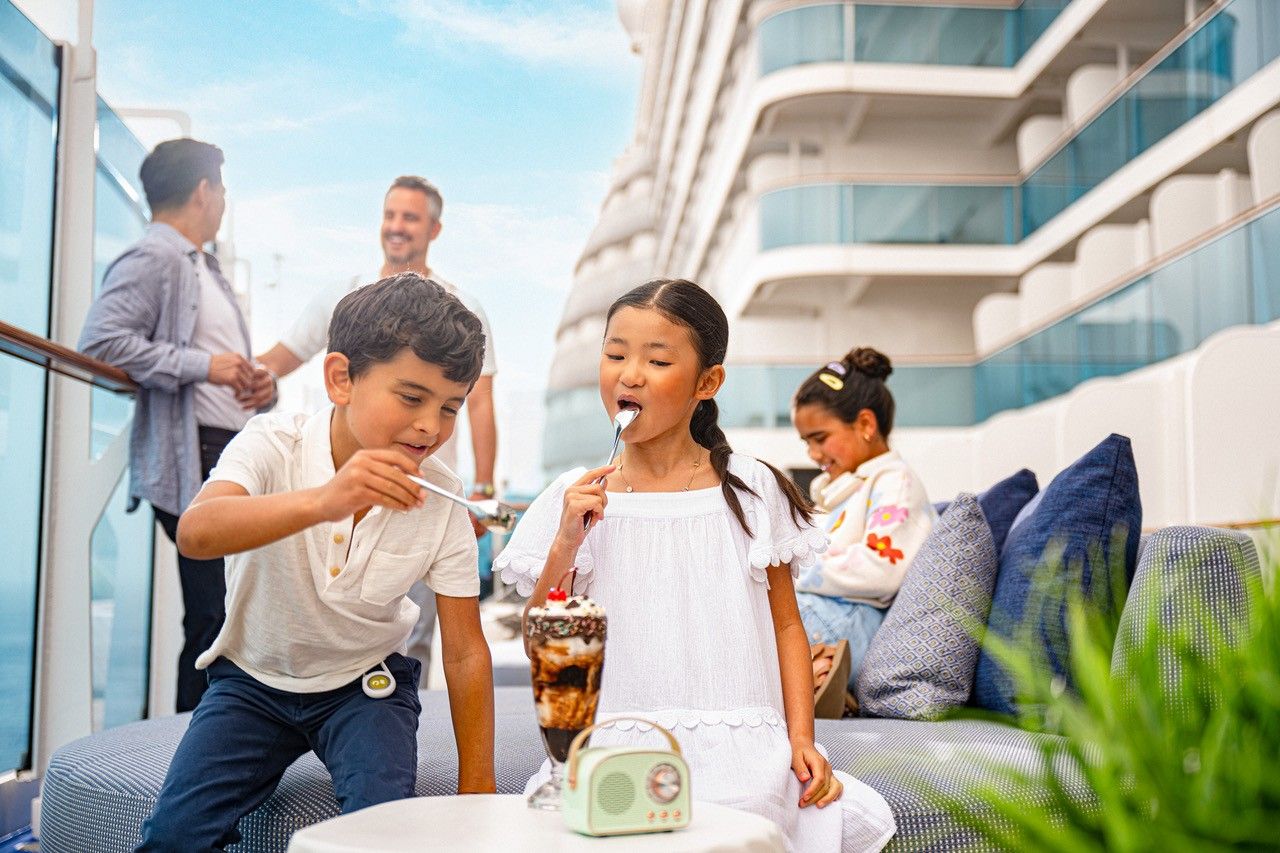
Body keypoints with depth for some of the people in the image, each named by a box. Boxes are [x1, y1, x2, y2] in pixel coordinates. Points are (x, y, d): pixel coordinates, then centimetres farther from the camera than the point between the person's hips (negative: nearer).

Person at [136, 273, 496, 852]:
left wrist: (477, 795, -10)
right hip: (254, 677, 0)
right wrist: (321, 501, -57)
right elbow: (196, 533, -41)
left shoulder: (441, 499, -15)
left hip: (365, 683, 0)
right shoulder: (273, 446, -19)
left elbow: (465, 653, -9)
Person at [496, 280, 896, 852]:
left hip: (739, 755, 1)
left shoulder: (752, 490, 4)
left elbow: (785, 624, 9)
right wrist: (565, 544, -10)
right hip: (617, 751, 0)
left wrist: (801, 738, -1)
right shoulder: (574, 499, 4)